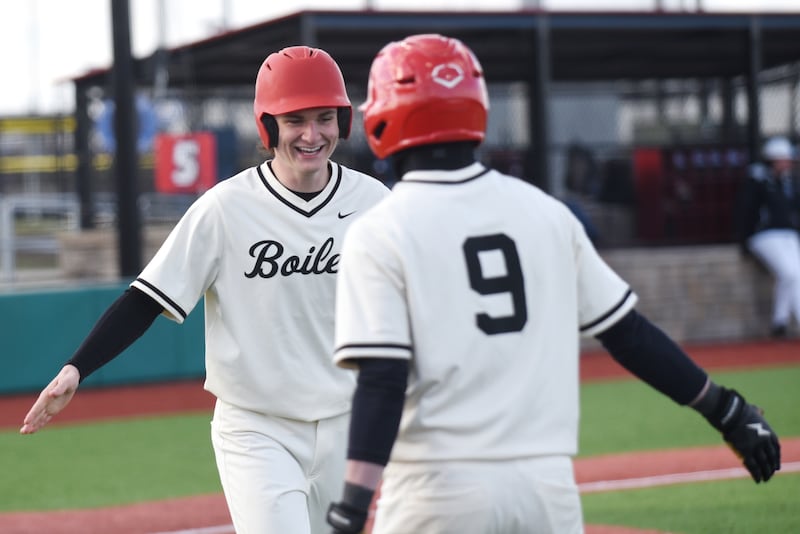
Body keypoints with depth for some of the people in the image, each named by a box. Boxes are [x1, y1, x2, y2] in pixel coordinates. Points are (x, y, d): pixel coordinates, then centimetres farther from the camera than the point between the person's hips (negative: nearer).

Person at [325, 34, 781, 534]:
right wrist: (725, 409, 18)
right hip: (548, 483, 4)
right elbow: (628, 332, 10)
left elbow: (382, 380, -15)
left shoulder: (380, 234, -5)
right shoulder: (545, 211, 8)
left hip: (439, 489, -4)